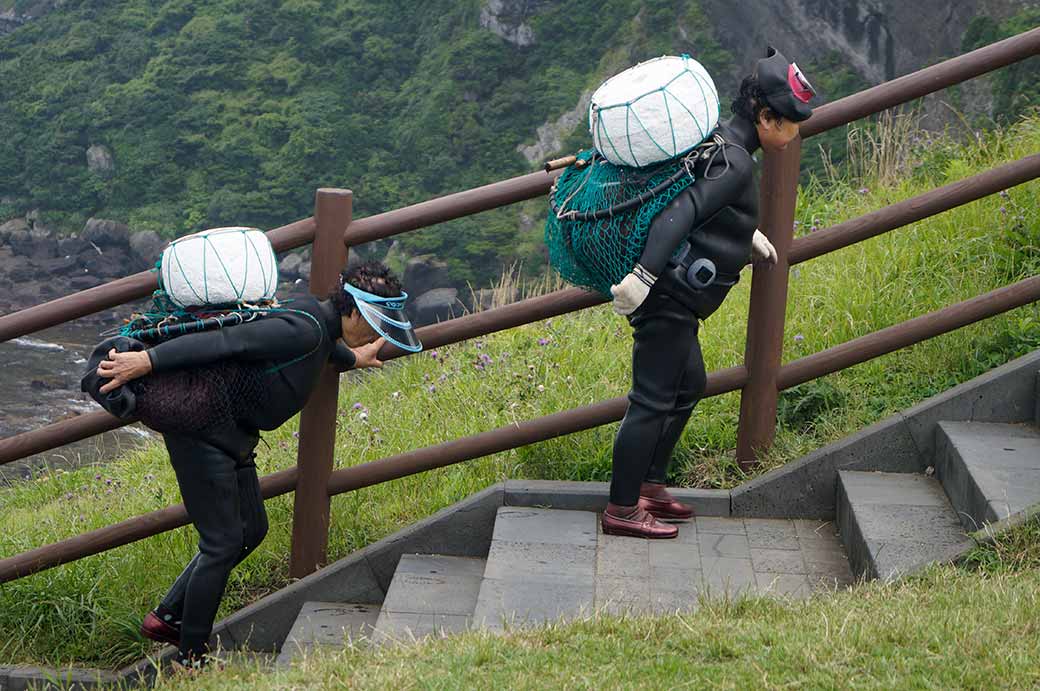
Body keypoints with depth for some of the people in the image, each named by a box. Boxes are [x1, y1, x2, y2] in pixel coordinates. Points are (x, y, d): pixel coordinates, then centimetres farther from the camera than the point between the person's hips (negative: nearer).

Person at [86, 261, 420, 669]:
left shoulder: (320, 325, 7)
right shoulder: (304, 330, -23)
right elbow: (223, 342, -31)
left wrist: (349, 359, 52)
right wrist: (145, 361, -36)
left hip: (232, 437, 10)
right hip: (204, 432, -10)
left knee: (251, 529, 18)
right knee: (223, 543, -4)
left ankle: (167, 618, 25)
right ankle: (191, 659, 9)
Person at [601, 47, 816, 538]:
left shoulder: (718, 142, 11)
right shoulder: (733, 162, -19)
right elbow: (679, 214, -30)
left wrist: (747, 234, 38)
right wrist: (644, 276, -38)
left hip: (671, 298, 11)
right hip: (667, 296, -11)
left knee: (689, 385, 21)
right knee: (653, 400, -4)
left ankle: (649, 486, 30)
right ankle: (622, 511, 4)